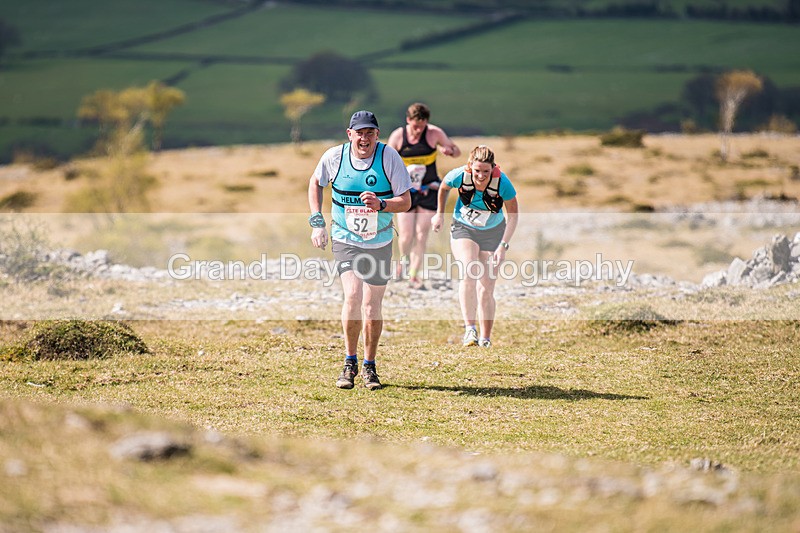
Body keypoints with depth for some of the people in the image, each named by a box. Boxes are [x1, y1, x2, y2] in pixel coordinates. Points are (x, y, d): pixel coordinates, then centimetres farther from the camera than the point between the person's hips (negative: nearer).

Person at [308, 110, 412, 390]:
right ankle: (350, 362, -3)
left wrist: (381, 205, -31)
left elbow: (406, 201, -11)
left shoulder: (389, 157, -13)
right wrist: (317, 222, 3)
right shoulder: (335, 156, -10)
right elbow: (315, 182, 10)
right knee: (352, 296, -19)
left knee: (372, 306, 5)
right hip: (345, 240, -1)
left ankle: (369, 366, 24)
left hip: (380, 242, 1)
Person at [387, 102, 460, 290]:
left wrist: (449, 150, -20)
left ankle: (414, 274, 5)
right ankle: (403, 262, 28)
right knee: (406, 236, -3)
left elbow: (457, 151, 4)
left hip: (428, 190, 0)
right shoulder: (397, 136, -7)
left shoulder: (434, 133, -7)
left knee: (421, 234, -4)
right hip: (405, 191, 0)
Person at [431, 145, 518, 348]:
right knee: (468, 274, -25)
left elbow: (513, 214, -14)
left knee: (486, 289, -1)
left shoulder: (502, 182, -28)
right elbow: (444, 188, 1)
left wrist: (503, 245, -19)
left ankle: (485, 339, 12)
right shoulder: (459, 176, -25)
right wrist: (440, 214, 9)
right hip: (463, 229, 0)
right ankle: (470, 328, -27)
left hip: (492, 232, 0)